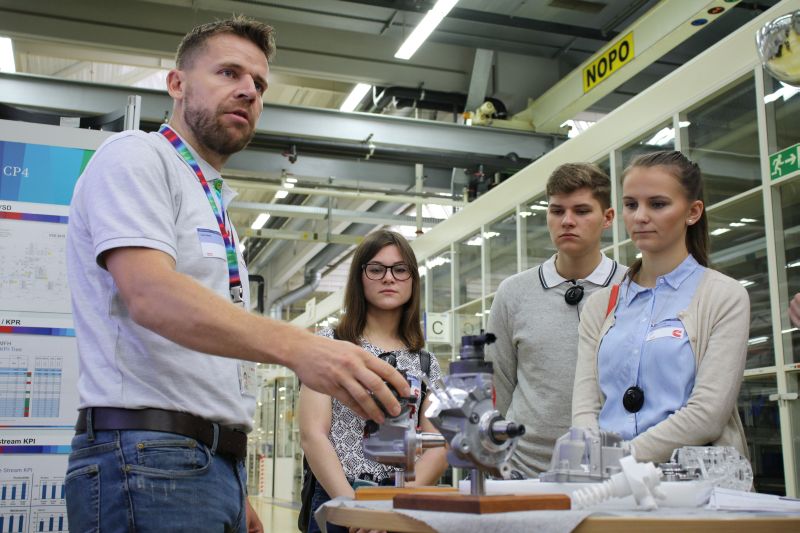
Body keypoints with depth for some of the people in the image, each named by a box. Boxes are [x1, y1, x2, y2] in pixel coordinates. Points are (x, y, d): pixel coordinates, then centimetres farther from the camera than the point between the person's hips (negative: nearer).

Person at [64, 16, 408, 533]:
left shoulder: (216, 206, 23)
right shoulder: (135, 157, -3)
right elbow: (149, 295, -21)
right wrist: (296, 346, -34)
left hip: (221, 465, 8)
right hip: (149, 455, -8)